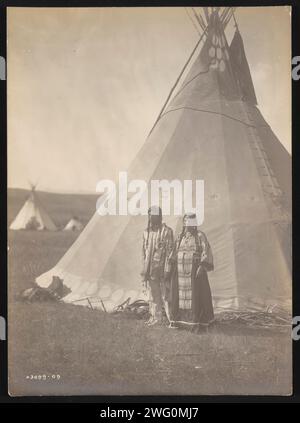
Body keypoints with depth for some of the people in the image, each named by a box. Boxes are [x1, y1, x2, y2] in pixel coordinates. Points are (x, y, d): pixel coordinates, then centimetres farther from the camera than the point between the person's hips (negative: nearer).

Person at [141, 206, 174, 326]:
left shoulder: (167, 231, -7)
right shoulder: (146, 232, 12)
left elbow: (169, 251, -9)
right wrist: (144, 269, 13)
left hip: (162, 268, -6)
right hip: (150, 269, 6)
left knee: (165, 295, -5)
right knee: (153, 295, 10)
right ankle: (156, 318, 19)